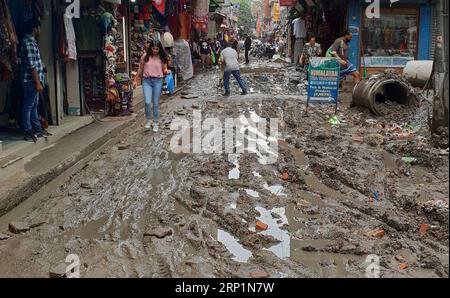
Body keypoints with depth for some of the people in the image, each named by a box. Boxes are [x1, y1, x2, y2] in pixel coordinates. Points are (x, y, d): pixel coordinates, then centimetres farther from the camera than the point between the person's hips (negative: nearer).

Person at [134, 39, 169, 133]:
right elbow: (140, 69, 10)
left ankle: (156, 123, 19)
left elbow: (164, 69, 8)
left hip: (158, 81, 0)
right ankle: (149, 120, 12)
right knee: (147, 102, -12)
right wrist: (135, 80, 10)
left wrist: (167, 72, -16)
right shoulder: (145, 56, 1)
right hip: (147, 81, 0)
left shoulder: (162, 58, 1)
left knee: (156, 104, 6)